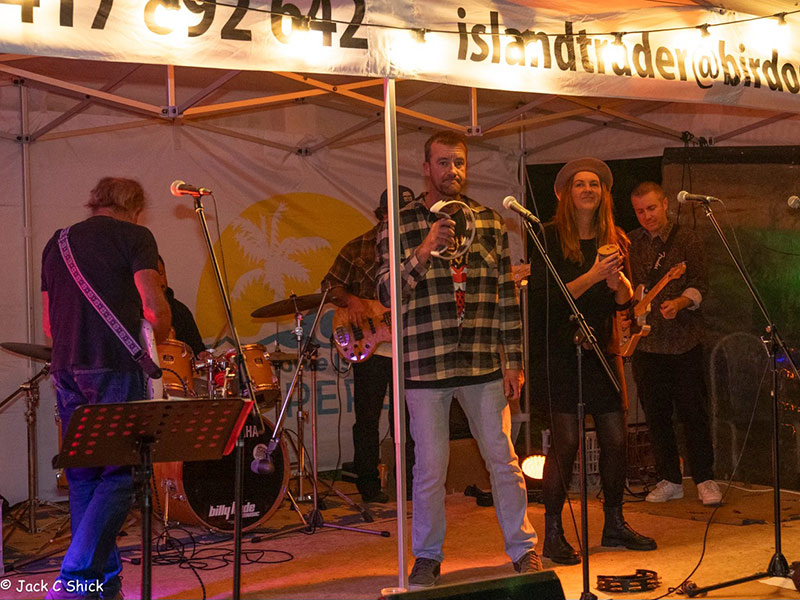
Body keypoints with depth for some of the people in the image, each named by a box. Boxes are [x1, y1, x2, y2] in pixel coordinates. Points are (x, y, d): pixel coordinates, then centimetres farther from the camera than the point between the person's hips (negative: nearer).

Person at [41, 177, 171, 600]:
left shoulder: (57, 243, 19)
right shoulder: (133, 236, 1)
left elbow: (48, 322, 20)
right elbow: (154, 307, -9)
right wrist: (158, 338, 9)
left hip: (66, 370, 6)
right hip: (116, 369, -6)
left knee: (83, 477, 11)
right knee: (118, 475, -4)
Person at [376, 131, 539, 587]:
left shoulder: (491, 223, 9)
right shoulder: (399, 225, 2)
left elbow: (507, 295, 10)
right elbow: (387, 293, -7)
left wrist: (514, 360, 5)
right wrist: (424, 251, -21)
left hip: (484, 364, 2)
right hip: (425, 365, -2)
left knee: (504, 460, 6)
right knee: (430, 468, 4)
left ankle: (524, 548, 21)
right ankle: (428, 557, 20)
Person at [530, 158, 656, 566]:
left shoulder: (613, 240, 11)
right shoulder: (550, 238, -5)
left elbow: (625, 300, 10)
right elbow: (547, 298, -14)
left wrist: (618, 280, -11)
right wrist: (592, 276, -22)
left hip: (601, 348, 5)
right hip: (559, 351, -5)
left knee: (615, 439, 4)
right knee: (565, 440, -9)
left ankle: (614, 524, 20)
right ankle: (553, 534, 0)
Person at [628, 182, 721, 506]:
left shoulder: (686, 239, 0)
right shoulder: (629, 244, 10)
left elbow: (699, 285, -6)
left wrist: (679, 303, -23)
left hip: (683, 340, -3)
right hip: (646, 342, 3)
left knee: (692, 411, -1)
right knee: (655, 413, 6)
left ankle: (705, 479, 9)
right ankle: (669, 480, 16)